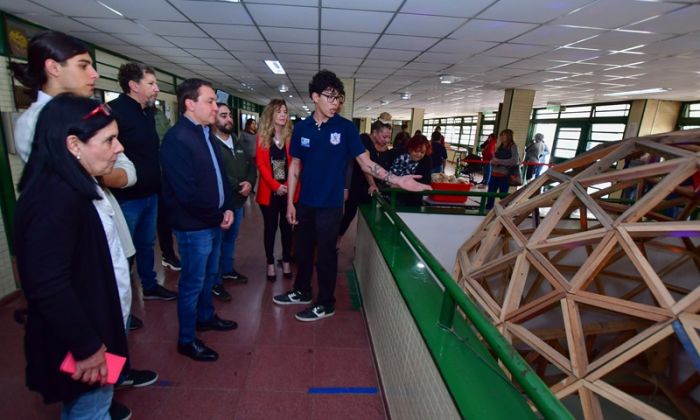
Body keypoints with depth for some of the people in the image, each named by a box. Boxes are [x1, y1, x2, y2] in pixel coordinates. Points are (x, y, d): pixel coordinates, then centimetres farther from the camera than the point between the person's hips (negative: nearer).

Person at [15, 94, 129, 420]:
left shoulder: (78, 185, 5)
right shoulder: (53, 198, -27)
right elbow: (48, 288, -29)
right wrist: (87, 347, -20)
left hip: (95, 322, 9)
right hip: (78, 336, -9)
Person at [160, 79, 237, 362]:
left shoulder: (205, 133, 10)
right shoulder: (177, 139, -19)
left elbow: (219, 175, 13)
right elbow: (187, 192, -24)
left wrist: (227, 208, 1)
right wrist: (217, 215, -12)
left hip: (213, 222, 9)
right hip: (194, 226, -9)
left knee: (209, 274, 23)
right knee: (192, 282, 5)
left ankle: (206, 317, 44)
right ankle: (186, 340, 24)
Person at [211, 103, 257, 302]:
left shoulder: (237, 143, 13)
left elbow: (251, 165, 12)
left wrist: (249, 182, -7)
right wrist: (238, 185, -20)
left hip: (238, 202, 8)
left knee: (231, 238, 22)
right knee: (217, 242, 4)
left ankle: (228, 270, 42)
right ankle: (215, 283, 19)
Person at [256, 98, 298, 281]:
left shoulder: (291, 136, 1)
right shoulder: (262, 136, 0)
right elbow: (261, 164, -6)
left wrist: (288, 185, -12)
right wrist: (275, 185, -15)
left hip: (289, 189, 1)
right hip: (269, 190, 0)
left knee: (286, 226, 10)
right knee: (270, 227, 9)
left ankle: (286, 262, 25)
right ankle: (270, 263, 22)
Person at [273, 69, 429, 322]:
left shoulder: (346, 128, -6)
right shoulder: (301, 128, 2)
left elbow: (366, 163, -7)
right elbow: (295, 166, 6)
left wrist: (397, 180, -19)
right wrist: (290, 202, 3)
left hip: (330, 205, -4)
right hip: (305, 203, 4)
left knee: (326, 254, 7)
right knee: (302, 250, 17)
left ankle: (326, 304, 25)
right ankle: (302, 292, 39)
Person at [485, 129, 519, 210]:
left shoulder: (513, 146, -4)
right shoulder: (500, 147, 14)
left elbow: (514, 160, -16)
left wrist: (499, 161, -19)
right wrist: (493, 161, -6)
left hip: (504, 175, -6)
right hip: (495, 174, 6)